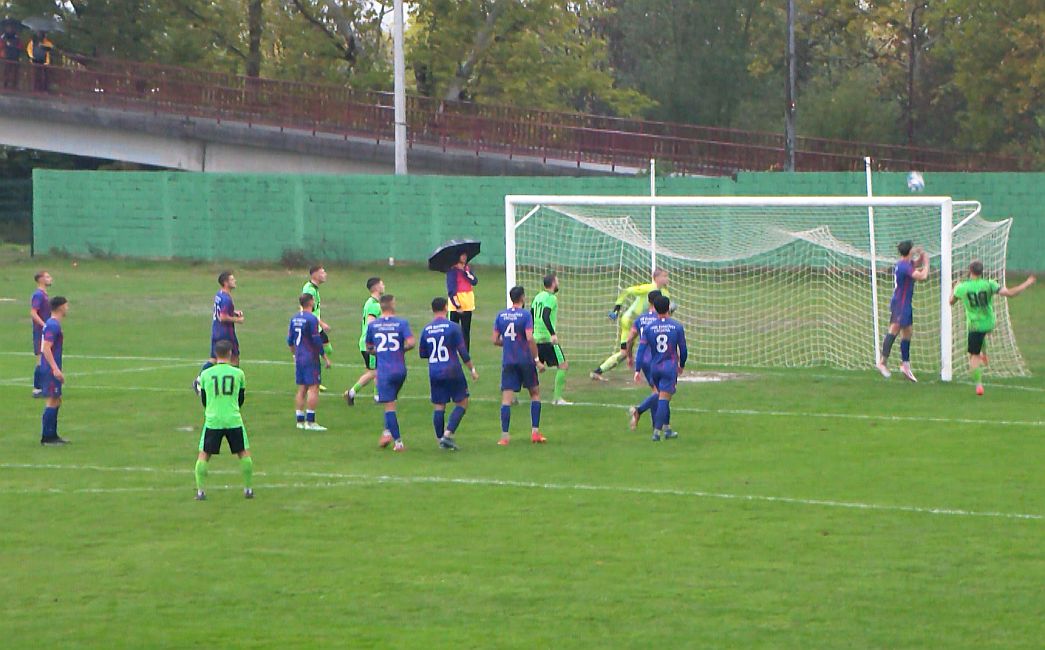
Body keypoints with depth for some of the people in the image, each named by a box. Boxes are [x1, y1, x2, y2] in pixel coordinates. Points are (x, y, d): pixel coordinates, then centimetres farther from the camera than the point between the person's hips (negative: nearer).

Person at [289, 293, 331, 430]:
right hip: (311, 359, -8)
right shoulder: (311, 319, -14)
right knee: (313, 388, -6)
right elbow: (317, 341, -15)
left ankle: (300, 421, 13)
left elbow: (290, 340, 15)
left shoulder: (294, 318, 9)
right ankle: (310, 421, -9)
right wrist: (325, 358, -7)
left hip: (299, 358, 8)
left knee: (302, 389, 12)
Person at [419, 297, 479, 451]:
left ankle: (440, 439, 9)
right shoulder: (453, 327, -7)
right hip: (452, 372, -4)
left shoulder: (426, 330, 4)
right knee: (462, 403, 5)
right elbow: (463, 351, -7)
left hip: (434, 373, 4)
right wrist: (472, 369, 2)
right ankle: (448, 434, -9)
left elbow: (422, 353, 13)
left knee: (438, 407, 9)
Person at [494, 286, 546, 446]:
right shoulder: (525, 315, -8)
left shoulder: (501, 316, 5)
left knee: (506, 398, -1)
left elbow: (495, 340, 5)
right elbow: (530, 338, -16)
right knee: (535, 393, 14)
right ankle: (535, 432, 10)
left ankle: (504, 436, -9)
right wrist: (537, 360, -11)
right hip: (525, 360, -3)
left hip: (508, 361, 3)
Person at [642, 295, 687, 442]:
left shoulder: (648, 328, -1)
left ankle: (667, 429, 26)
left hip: (654, 367, 3)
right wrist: (682, 365, 18)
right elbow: (683, 349, 1)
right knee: (663, 400, -5)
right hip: (670, 367, -3)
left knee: (662, 398, 18)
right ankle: (657, 431, -13)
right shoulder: (677, 326, -4)